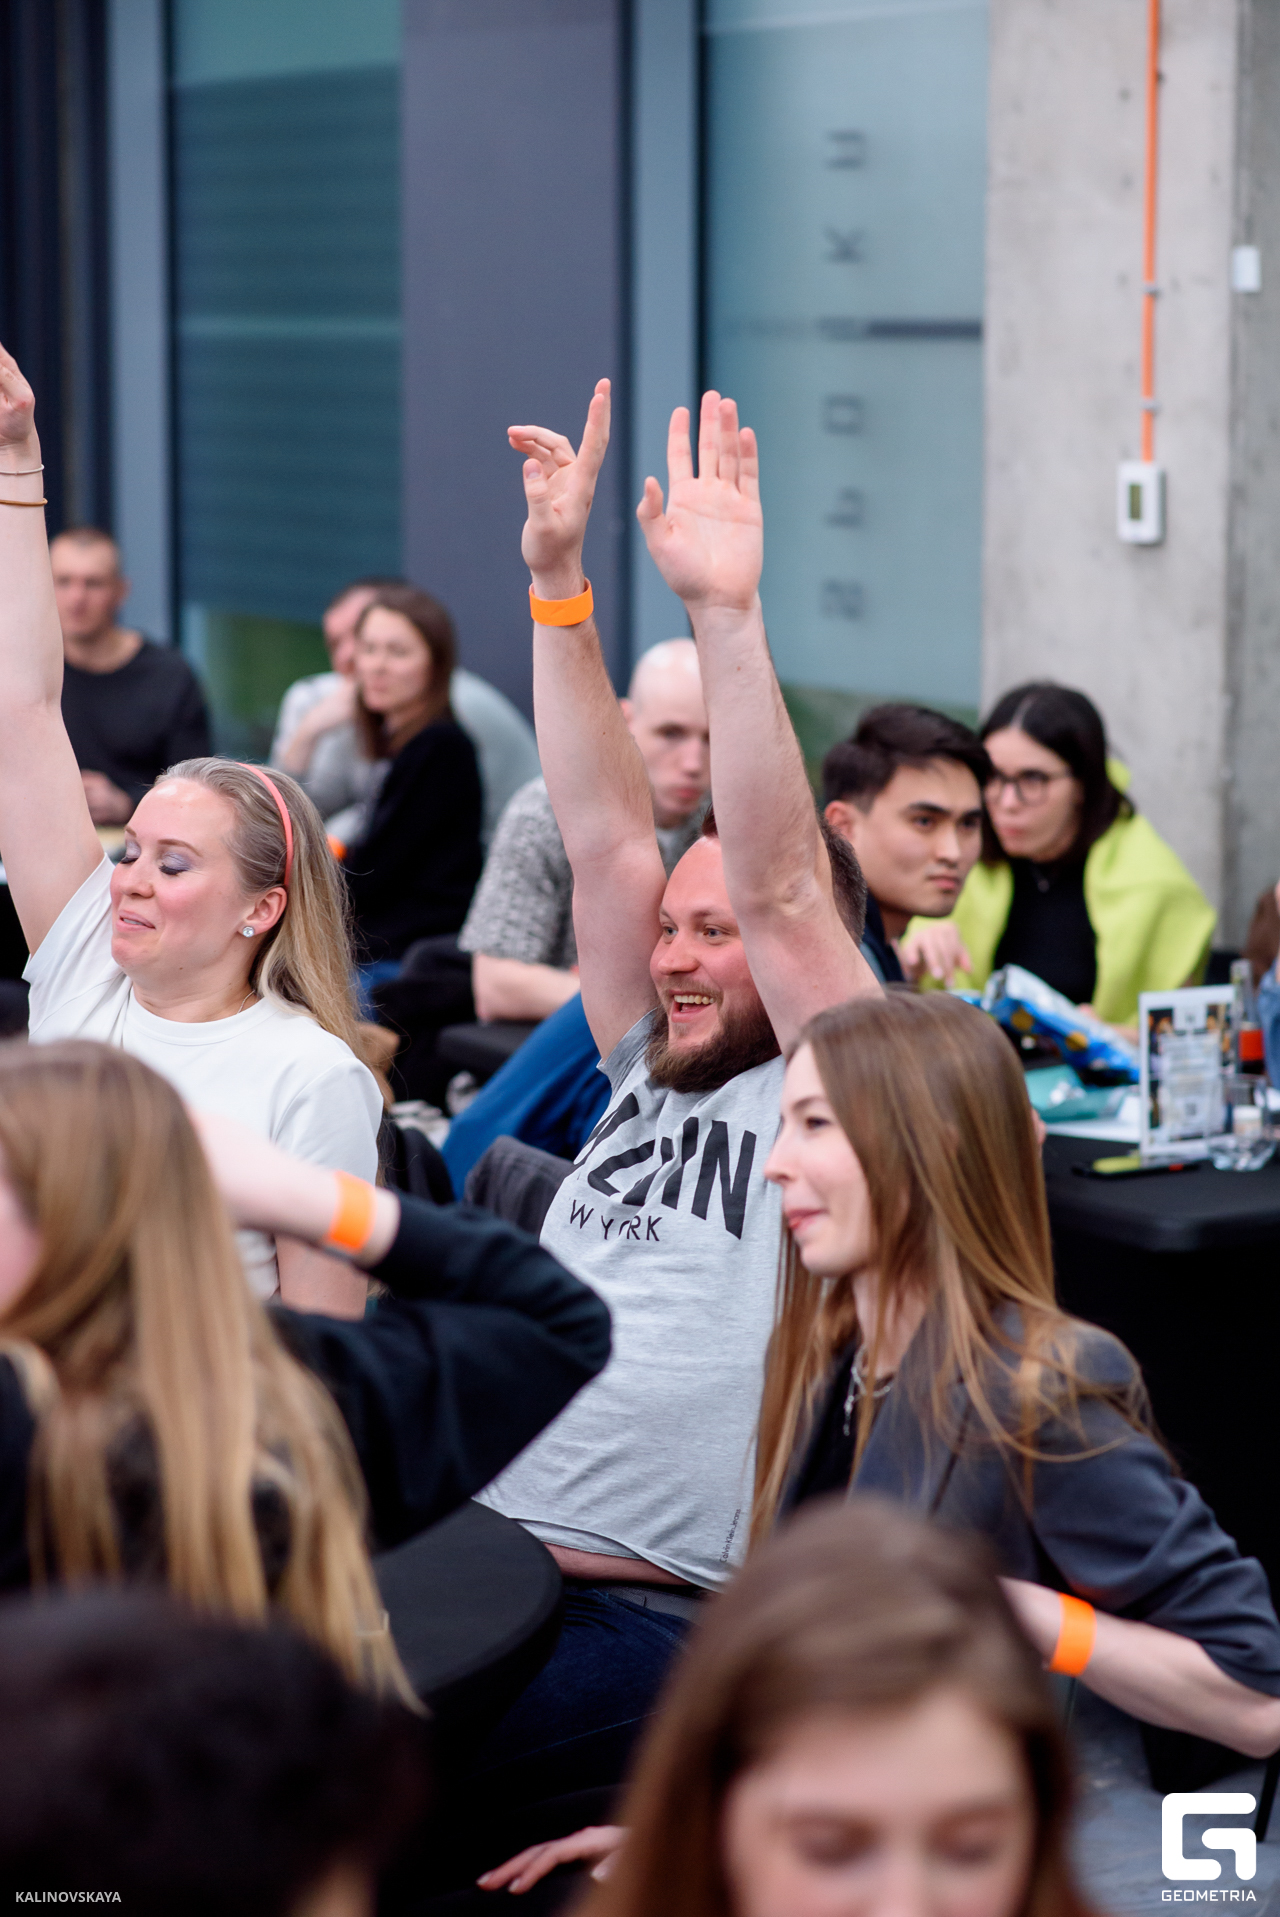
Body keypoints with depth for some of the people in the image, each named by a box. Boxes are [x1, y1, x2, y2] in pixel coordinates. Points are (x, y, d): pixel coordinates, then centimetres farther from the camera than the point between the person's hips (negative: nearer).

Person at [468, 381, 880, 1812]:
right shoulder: (650, 1079, 21)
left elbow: (780, 888, -12)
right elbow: (602, 838, 14)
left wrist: (729, 616, -20)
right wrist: (555, 582, 7)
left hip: (658, 1627, -7)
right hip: (477, 1564, 7)